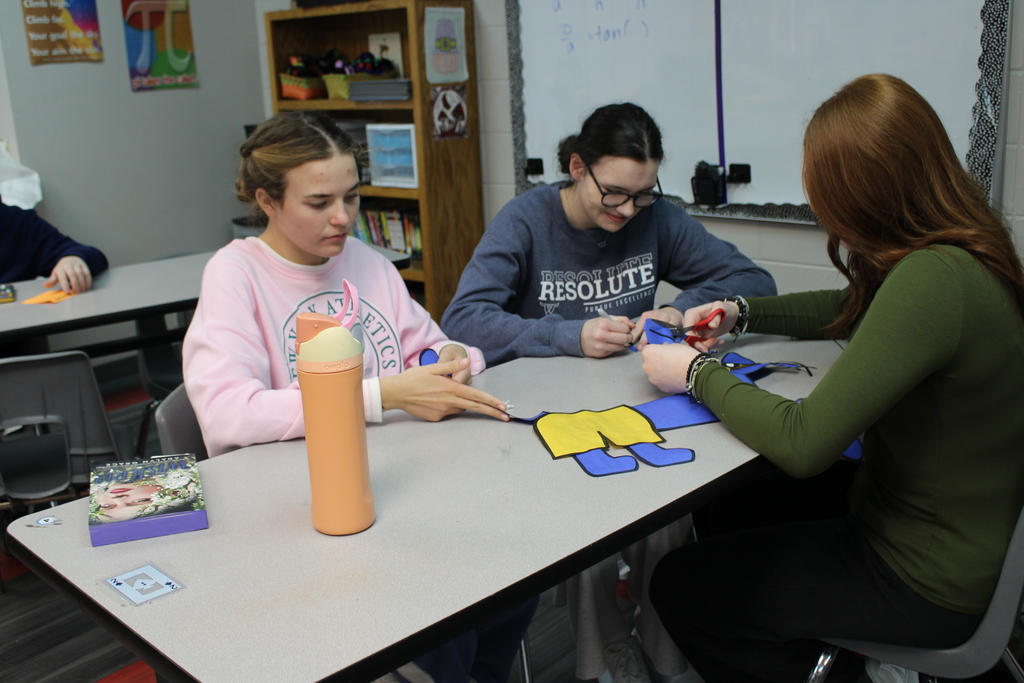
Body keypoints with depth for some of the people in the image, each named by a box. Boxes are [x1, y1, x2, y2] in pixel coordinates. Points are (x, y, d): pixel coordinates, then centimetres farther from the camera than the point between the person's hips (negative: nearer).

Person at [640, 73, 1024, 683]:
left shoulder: (932, 280, -34)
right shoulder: (961, 248, -3)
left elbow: (803, 444, -31)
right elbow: (852, 310, 18)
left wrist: (697, 372, -17)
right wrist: (742, 315, 11)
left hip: (927, 581, -9)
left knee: (681, 587, 2)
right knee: (724, 520, 24)